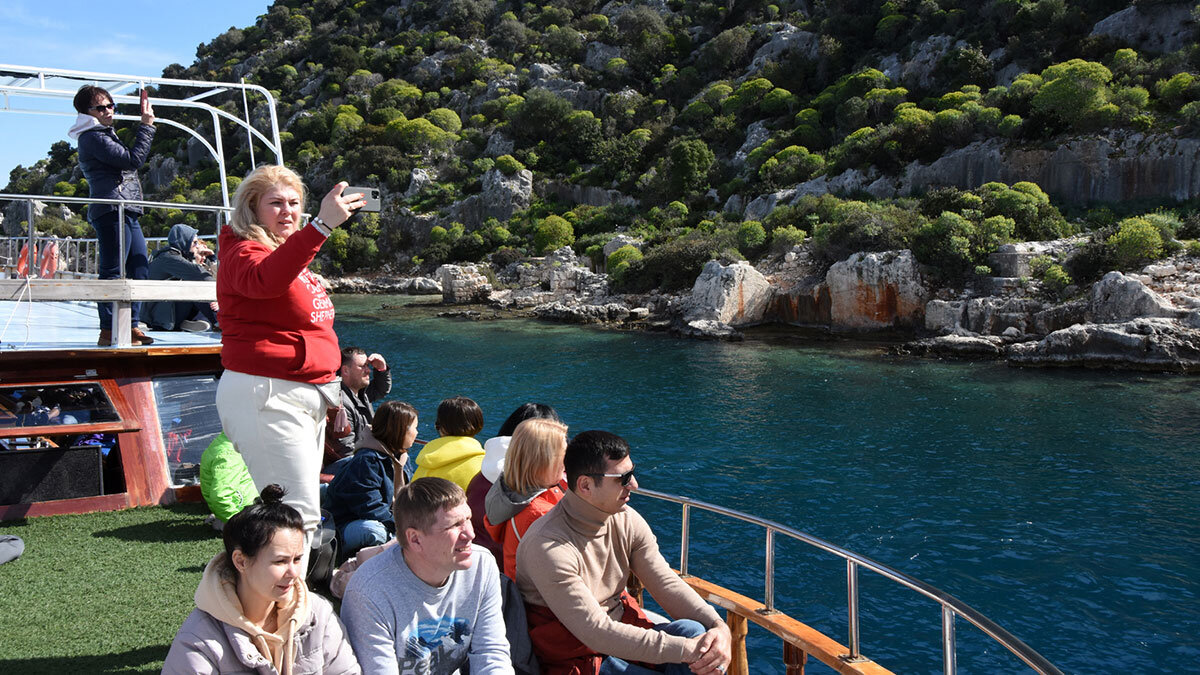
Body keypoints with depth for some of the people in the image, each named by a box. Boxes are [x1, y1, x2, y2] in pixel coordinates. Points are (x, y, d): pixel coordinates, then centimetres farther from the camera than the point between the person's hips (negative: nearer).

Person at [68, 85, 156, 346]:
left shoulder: (105, 135, 25)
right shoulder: (93, 137, -6)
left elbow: (131, 160, 29)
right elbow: (133, 160, -14)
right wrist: (146, 126, -9)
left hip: (127, 212, 10)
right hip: (112, 211, -10)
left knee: (140, 268, 9)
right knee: (113, 271, -11)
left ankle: (131, 326, 12)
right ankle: (108, 332, -11)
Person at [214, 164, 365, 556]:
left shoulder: (290, 254, 20)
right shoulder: (243, 253, -10)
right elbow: (265, 280, -36)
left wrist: (328, 385, 28)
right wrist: (322, 225, -45)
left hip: (306, 396, 10)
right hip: (266, 395, -10)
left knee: (301, 511, 14)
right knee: (296, 515, -14)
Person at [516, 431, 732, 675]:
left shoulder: (627, 521, -2)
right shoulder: (548, 546, -25)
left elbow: (666, 584, -1)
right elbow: (595, 632, -27)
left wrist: (719, 626, -20)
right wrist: (685, 650, -28)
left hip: (623, 633, 7)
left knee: (693, 630, -21)